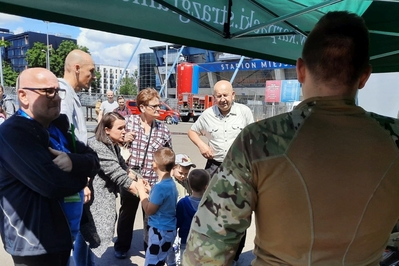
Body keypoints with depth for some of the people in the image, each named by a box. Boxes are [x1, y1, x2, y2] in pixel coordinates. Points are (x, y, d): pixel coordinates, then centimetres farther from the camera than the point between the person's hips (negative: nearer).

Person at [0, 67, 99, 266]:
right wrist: (80, 174, -10)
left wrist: (73, 161, -20)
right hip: (35, 242, -8)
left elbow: (94, 160, 2)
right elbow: (53, 184, -30)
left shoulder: (57, 127, 8)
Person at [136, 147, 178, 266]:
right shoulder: (171, 183, 2)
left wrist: (141, 191, -8)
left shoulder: (160, 187, -27)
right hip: (168, 229, 9)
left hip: (160, 231, -9)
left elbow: (149, 210, -17)